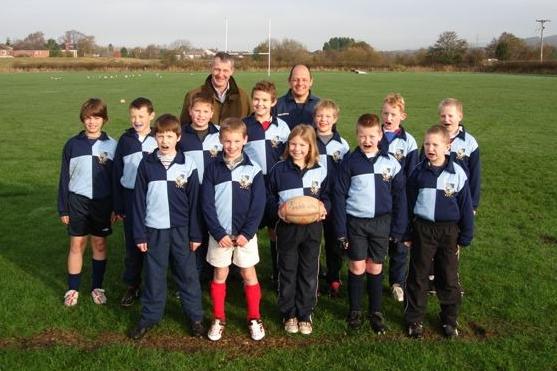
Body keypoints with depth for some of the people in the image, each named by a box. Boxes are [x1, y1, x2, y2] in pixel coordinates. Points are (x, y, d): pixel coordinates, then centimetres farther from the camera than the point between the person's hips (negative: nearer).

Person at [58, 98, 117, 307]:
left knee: (100, 244, 10)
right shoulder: (72, 144, -2)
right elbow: (64, 178, 2)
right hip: (78, 201, 0)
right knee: (77, 245, 6)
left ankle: (97, 287, 23)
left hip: (103, 202, 0)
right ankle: (73, 289, 19)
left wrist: (116, 207, 0)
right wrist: (63, 208, 0)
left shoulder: (111, 145, -2)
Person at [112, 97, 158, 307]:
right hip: (130, 197, 2)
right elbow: (117, 173, 4)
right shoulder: (125, 140, 2)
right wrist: (118, 206, 2)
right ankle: (132, 286, 21)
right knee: (132, 244, 9)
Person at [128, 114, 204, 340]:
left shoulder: (187, 164, -3)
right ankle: (150, 317, 25)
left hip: (181, 229, -1)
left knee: (187, 274, 9)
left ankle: (196, 317, 21)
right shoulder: (146, 164, 0)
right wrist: (139, 234, -2)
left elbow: (194, 201, -1)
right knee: (153, 276, 11)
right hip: (154, 230, 1)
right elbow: (139, 200, 2)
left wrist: (195, 234, -2)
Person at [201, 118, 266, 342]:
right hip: (220, 233, 1)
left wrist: (247, 233, -14)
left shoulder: (253, 169, -5)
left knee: (249, 275, 9)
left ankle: (254, 318, 24)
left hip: (245, 233, -1)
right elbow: (207, 204, -5)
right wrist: (218, 233, -12)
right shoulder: (213, 168, -3)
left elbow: (258, 205, -6)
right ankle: (218, 319, 26)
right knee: (219, 275, 11)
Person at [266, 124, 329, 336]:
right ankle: (289, 314, 24)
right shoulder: (279, 169, -2)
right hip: (287, 227, -1)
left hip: (312, 227, 1)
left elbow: (326, 196, 9)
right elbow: (269, 197, 4)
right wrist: (277, 209, -15)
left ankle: (305, 314, 24)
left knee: (309, 273, 9)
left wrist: (324, 206, -12)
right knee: (287, 272, 10)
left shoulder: (319, 171, 0)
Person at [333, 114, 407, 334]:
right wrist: (341, 229, -6)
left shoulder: (391, 163, -2)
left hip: (381, 222, 1)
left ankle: (376, 312, 23)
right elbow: (340, 196, -3)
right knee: (357, 267, 5)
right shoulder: (350, 162, -4)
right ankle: (355, 311, 21)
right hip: (355, 222, -1)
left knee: (375, 268, 9)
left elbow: (399, 197, 3)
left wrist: (398, 229, 0)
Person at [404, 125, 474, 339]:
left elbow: (466, 207, -1)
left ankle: (450, 320, 28)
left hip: (449, 231, -1)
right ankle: (414, 319, 23)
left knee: (448, 278, 11)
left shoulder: (458, 173, -7)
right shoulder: (418, 172, -3)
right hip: (422, 229, 1)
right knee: (418, 276, 9)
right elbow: (408, 203, 5)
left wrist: (465, 238, 1)